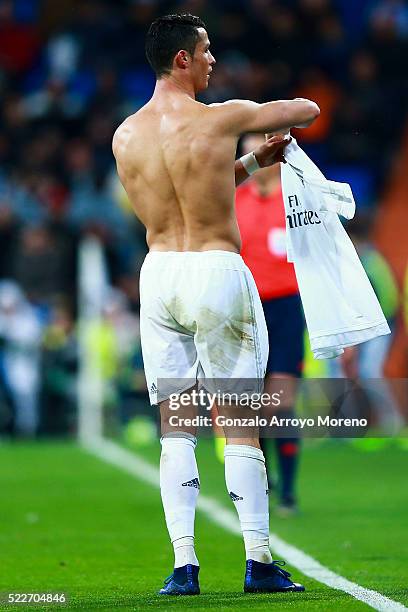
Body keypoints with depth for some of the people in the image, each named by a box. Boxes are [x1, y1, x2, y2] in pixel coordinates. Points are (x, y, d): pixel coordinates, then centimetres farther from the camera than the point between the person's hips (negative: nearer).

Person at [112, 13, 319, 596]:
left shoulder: (125, 137, 4)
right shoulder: (223, 118, -10)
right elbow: (307, 109, 4)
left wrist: (254, 160, 23)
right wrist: (276, 126, 27)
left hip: (158, 274, 4)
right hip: (219, 270, -4)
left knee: (175, 427, 6)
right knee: (240, 424, 3)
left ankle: (184, 563, 0)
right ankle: (259, 559, 5)